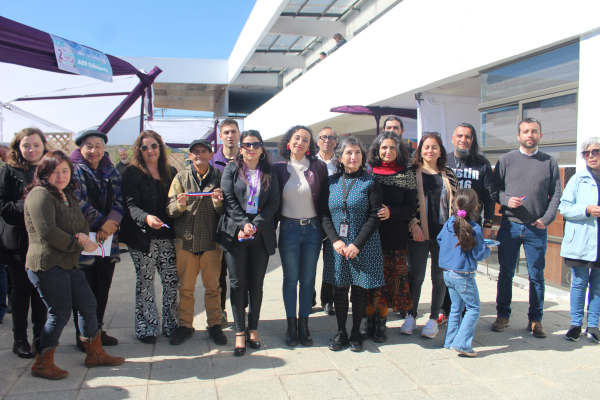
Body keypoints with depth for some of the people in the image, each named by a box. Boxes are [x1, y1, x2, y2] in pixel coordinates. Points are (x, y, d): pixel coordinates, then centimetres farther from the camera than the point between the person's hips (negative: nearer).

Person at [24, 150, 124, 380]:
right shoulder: (40, 195, -13)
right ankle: (42, 365, 17)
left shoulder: (68, 195, 17)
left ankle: (95, 354, 26)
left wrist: (83, 236, -10)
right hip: (47, 265, -9)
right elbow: (47, 232, -22)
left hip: (69, 264, 9)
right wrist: (79, 244, -14)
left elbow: (83, 224, 15)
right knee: (60, 314, -2)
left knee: (88, 305, 12)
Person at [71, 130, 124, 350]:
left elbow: (119, 202, 3)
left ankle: (98, 329, 25)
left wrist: (110, 223, -13)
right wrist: (104, 222, -12)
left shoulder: (111, 172, 12)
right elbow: (80, 203, -12)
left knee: (103, 288, 11)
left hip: (108, 240, 5)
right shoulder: (75, 171, -3)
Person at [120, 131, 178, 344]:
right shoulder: (133, 172, 0)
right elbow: (130, 204, -12)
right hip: (143, 236, -3)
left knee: (171, 279, 3)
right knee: (145, 280, 3)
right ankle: (146, 328, 17)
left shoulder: (170, 172, 13)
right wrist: (146, 217, -29)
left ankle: (171, 325, 17)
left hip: (167, 236, 4)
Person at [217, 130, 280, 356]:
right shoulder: (231, 169, 7)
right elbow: (229, 199, -3)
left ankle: (253, 329, 19)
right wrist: (243, 224, -16)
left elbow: (273, 203, 1)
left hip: (262, 235, 1)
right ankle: (239, 332, 11)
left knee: (256, 284, 7)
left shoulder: (269, 173, 9)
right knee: (237, 284, 1)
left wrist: (255, 226, -12)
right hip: (235, 233, -1)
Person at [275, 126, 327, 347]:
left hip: (312, 229, 0)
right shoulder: (279, 168, 1)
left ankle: (304, 324, 21)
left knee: (308, 278, 8)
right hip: (289, 229, 0)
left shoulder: (318, 167, -1)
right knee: (290, 278, 7)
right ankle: (291, 325, 19)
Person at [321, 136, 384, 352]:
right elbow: (325, 215, 3)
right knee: (340, 289, 8)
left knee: (360, 289, 6)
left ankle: (356, 333, 21)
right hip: (337, 245, 2)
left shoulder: (370, 182, -1)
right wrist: (335, 240, -11)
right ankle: (340, 332, 22)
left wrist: (357, 244, -14)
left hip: (364, 246, -2)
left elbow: (375, 216, -6)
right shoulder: (331, 182, 6)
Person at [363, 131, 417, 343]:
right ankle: (370, 320, 21)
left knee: (389, 281, 4)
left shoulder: (407, 175, 3)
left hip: (395, 238, 0)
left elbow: (411, 208, 1)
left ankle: (381, 323, 21)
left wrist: (391, 212, -16)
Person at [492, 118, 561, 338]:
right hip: (509, 226, 0)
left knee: (537, 276, 6)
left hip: (537, 229, 0)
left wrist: (546, 219, -7)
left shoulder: (550, 162, 7)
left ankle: (535, 320, 18)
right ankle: (503, 316, 19)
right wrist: (506, 200, -14)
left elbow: (555, 195, 5)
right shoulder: (506, 159, 5)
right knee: (506, 274, 6)